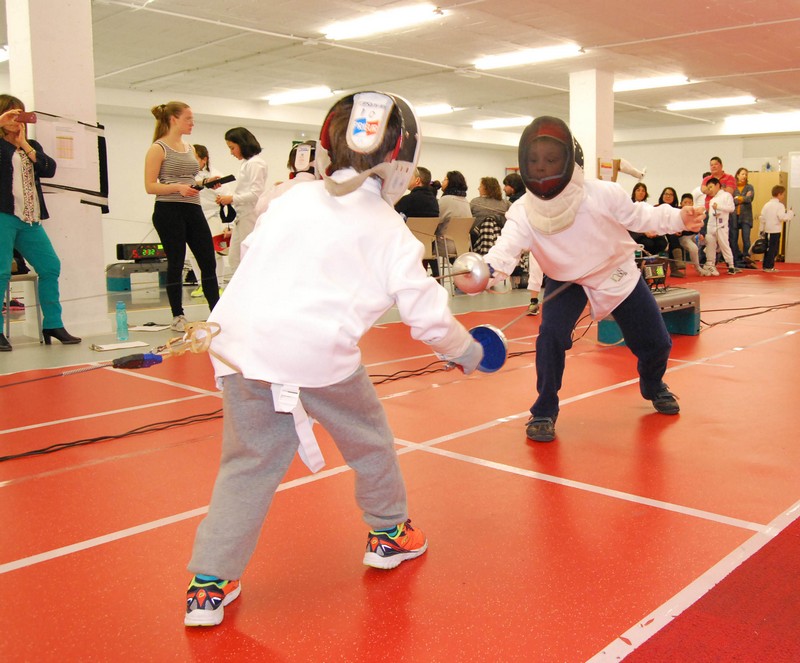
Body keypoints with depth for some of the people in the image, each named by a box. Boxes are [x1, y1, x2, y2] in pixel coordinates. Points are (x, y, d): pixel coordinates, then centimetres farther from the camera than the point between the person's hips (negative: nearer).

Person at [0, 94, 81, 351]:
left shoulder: (32, 146, 19)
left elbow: (49, 169, 3)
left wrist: (24, 144, -3)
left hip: (30, 219, 6)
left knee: (50, 267, 4)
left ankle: (52, 325, 13)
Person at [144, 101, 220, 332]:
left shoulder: (189, 149, 17)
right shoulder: (158, 148, -3)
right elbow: (150, 186, -9)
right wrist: (177, 187, -22)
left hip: (193, 209, 7)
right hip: (169, 211, -7)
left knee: (208, 261, 4)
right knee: (176, 263, -1)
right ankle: (178, 317, 9)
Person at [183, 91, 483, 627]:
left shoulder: (291, 200, 14)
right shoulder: (390, 231, 6)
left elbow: (251, 257, 15)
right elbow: (428, 317, 7)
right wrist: (468, 352, 25)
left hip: (242, 342, 4)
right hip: (318, 353, -3)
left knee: (249, 464, 16)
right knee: (369, 437, 23)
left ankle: (210, 583, 15)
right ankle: (389, 534, 42)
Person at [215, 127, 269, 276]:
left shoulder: (255, 163, -12)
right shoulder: (246, 163, 16)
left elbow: (256, 194, -19)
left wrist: (232, 198, -14)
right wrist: (227, 199, 7)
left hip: (251, 217, -10)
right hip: (242, 217, 10)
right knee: (234, 258, 12)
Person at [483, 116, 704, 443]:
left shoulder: (602, 194, -29)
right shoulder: (523, 211, -29)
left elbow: (638, 216, -12)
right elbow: (504, 251, -44)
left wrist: (678, 218, -28)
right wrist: (483, 272, -66)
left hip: (617, 273, 1)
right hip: (565, 280, -1)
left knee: (656, 343, 7)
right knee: (551, 335, -27)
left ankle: (653, 386, 44)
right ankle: (544, 412, -5)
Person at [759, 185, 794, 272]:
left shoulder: (767, 204, 9)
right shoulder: (780, 205, -10)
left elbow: (762, 217, 8)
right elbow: (782, 217, -20)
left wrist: (761, 230, 14)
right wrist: (790, 213, -4)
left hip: (767, 230, 7)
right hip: (775, 231, -7)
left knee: (768, 248, 13)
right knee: (772, 249, -3)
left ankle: (766, 266, 16)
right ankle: (769, 267, -3)